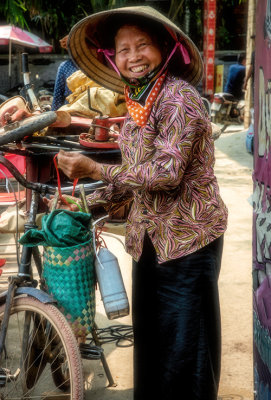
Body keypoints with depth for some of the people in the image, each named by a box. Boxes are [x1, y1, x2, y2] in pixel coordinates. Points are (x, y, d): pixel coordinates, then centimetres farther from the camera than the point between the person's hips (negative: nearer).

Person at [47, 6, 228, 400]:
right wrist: (88, 203, 9)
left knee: (186, 342, -1)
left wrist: (94, 169, -26)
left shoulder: (180, 96, -17)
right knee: (150, 335, 17)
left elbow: (167, 172, -26)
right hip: (149, 237, 8)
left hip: (187, 236, -8)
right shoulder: (136, 103, 10)